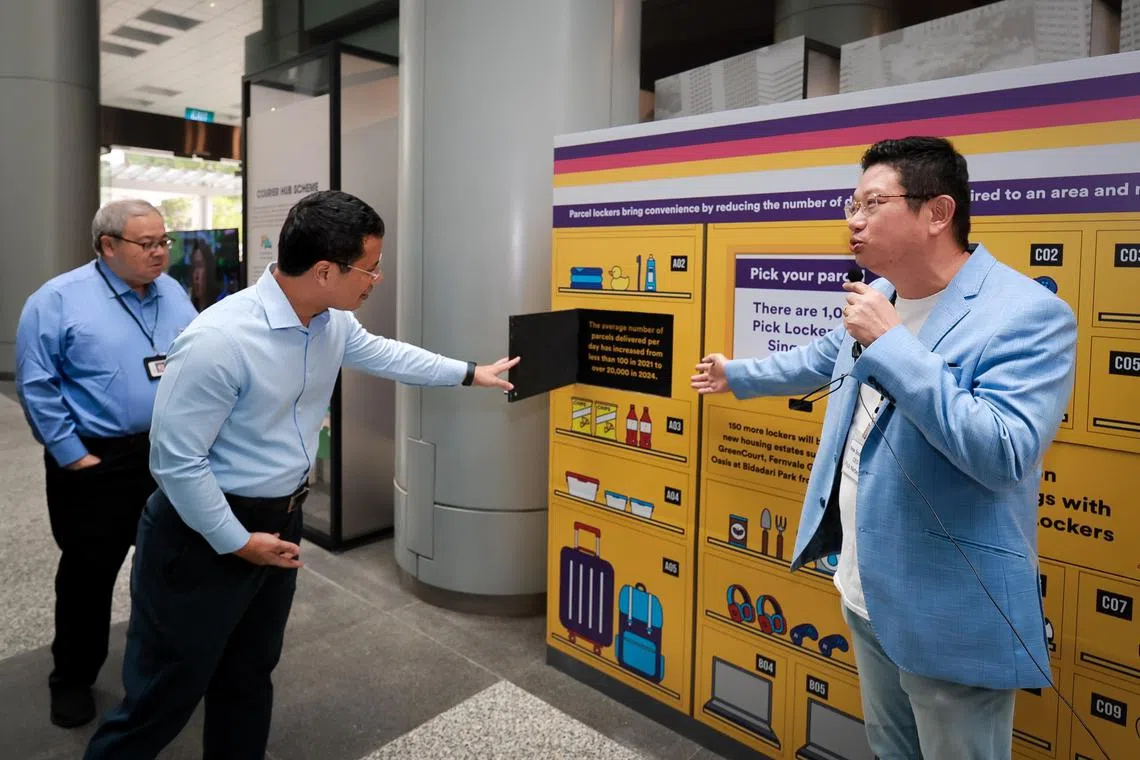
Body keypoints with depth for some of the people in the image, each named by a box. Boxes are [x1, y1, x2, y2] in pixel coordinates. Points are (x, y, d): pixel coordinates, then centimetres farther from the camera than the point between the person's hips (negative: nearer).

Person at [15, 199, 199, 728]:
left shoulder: (173, 294, 4)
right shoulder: (58, 300, -10)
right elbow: (36, 386, -10)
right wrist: (74, 456, -12)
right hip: (97, 462, -4)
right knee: (88, 572, 10)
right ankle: (73, 679, 31)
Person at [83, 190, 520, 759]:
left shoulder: (333, 320, -5)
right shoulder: (219, 341, -30)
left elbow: (380, 352, 15)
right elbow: (175, 460, -24)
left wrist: (471, 373, 20)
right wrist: (238, 542, -16)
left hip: (282, 518, 8)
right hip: (206, 532, -7)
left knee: (251, 673, 23)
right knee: (167, 691, 9)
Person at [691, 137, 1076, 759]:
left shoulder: (1030, 315, -20)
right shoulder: (879, 300, 5)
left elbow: (1004, 454, -31)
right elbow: (822, 358, 25)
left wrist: (891, 344, -29)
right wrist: (737, 375, 37)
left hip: (951, 616, -8)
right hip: (866, 594, 8)